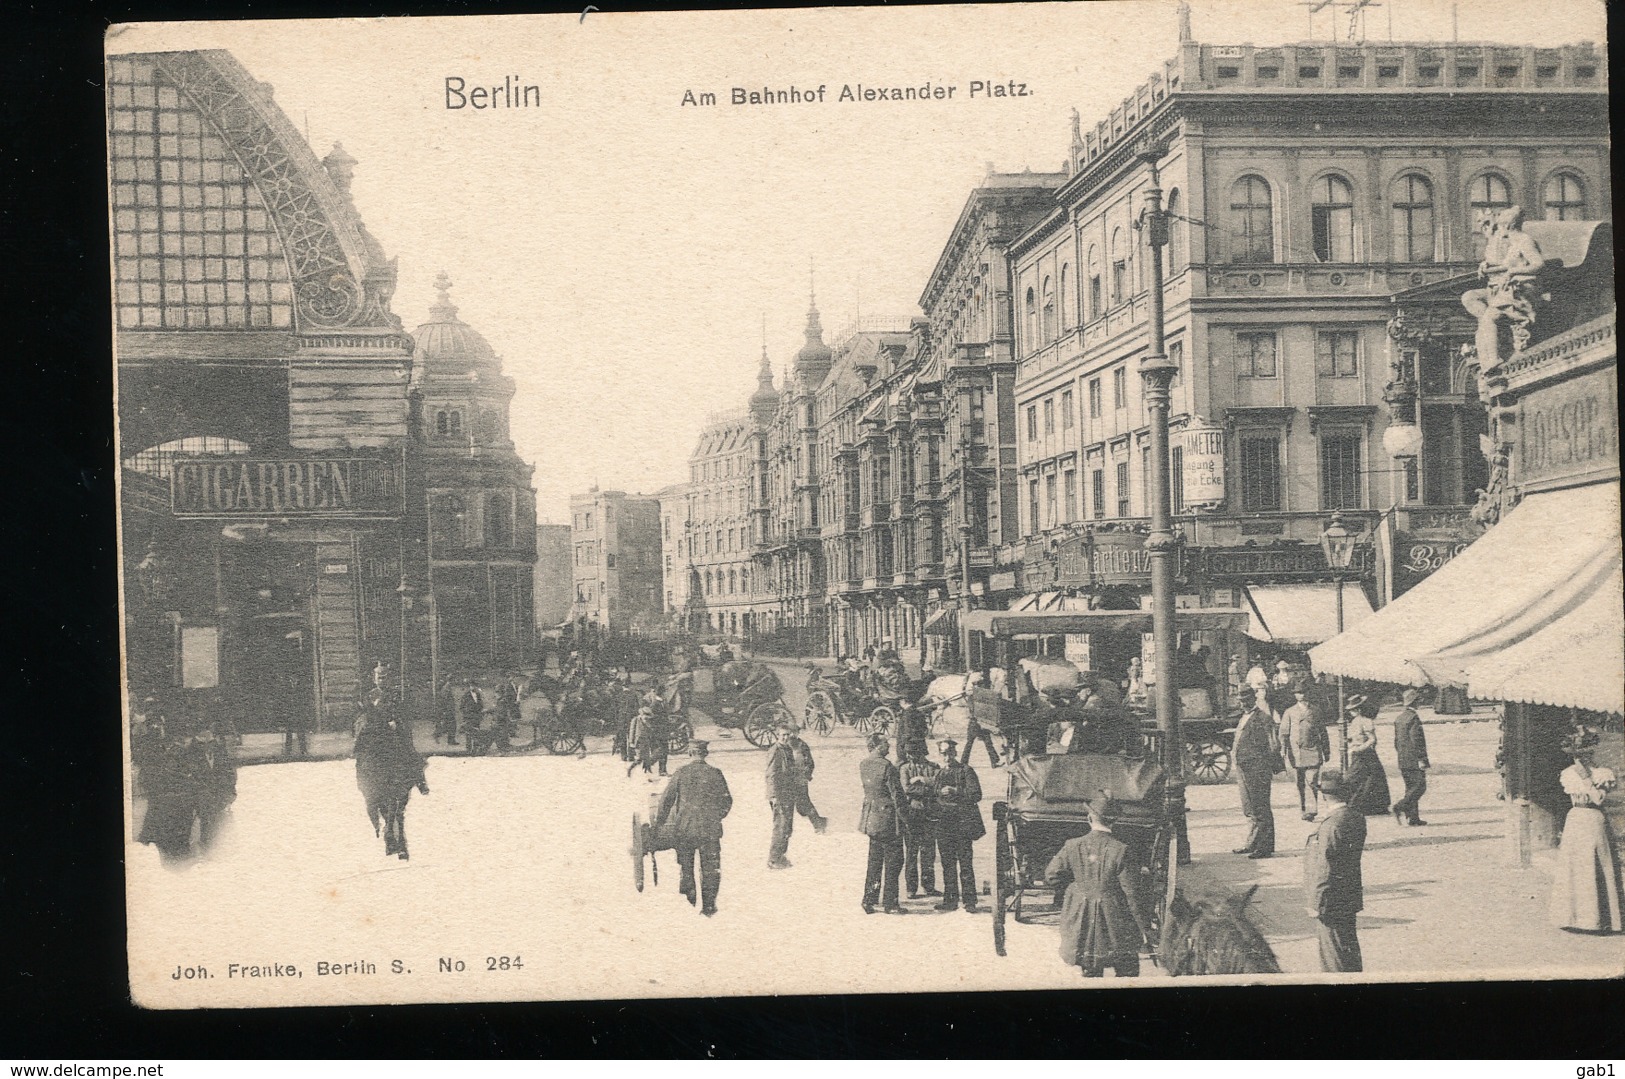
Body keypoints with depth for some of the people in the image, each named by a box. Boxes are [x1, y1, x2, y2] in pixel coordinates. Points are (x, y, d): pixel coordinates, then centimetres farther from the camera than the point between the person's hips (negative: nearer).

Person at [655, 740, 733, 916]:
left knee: (686, 865, 18)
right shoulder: (715, 774, -5)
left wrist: (658, 822, 12)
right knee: (710, 868, 8)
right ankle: (708, 906, 8)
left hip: (684, 828, 0)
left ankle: (687, 893, 19)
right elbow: (727, 801, 2)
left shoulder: (680, 773, -5)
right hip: (710, 829, 0)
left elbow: (666, 800, -1)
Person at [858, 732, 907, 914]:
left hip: (870, 817, 7)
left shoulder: (863, 765, 4)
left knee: (874, 859, 17)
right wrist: (900, 822, -8)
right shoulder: (887, 766, -18)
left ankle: (869, 900, 19)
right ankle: (890, 903, 4)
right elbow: (896, 794, -15)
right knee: (893, 861, 2)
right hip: (887, 818, -7)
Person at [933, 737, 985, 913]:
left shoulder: (966, 770, -1)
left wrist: (956, 791, -18)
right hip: (944, 824, 6)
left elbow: (976, 795, -9)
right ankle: (950, 899, 11)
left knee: (965, 862, -7)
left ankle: (969, 901, -5)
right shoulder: (940, 774, 17)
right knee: (948, 863, 6)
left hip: (962, 822, -6)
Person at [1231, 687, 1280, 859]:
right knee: (1249, 809, 15)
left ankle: (1265, 847, -1)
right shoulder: (1242, 719, 18)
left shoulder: (1264, 719, -8)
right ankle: (1252, 843, 23)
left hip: (1257, 769, -9)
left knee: (1261, 809, -5)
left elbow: (1273, 746, -10)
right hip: (1243, 770, 9)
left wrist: (1271, 769, -11)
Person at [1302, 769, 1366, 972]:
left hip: (1332, 904, -9)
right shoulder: (1356, 819, 3)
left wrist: (1316, 905, -14)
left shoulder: (1331, 825, -24)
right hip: (1349, 900, 9)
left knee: (1335, 957, 1)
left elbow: (1325, 870, -22)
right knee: (1349, 952, 20)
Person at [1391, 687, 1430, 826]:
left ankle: (1413, 818, 10)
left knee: (1411, 788, 11)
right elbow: (1416, 740, -19)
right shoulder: (1413, 717, -14)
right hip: (1414, 761, -9)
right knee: (1419, 786, -5)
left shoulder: (1398, 717, 12)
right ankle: (1400, 807, -17)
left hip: (1402, 761, 9)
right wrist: (1422, 759, -16)